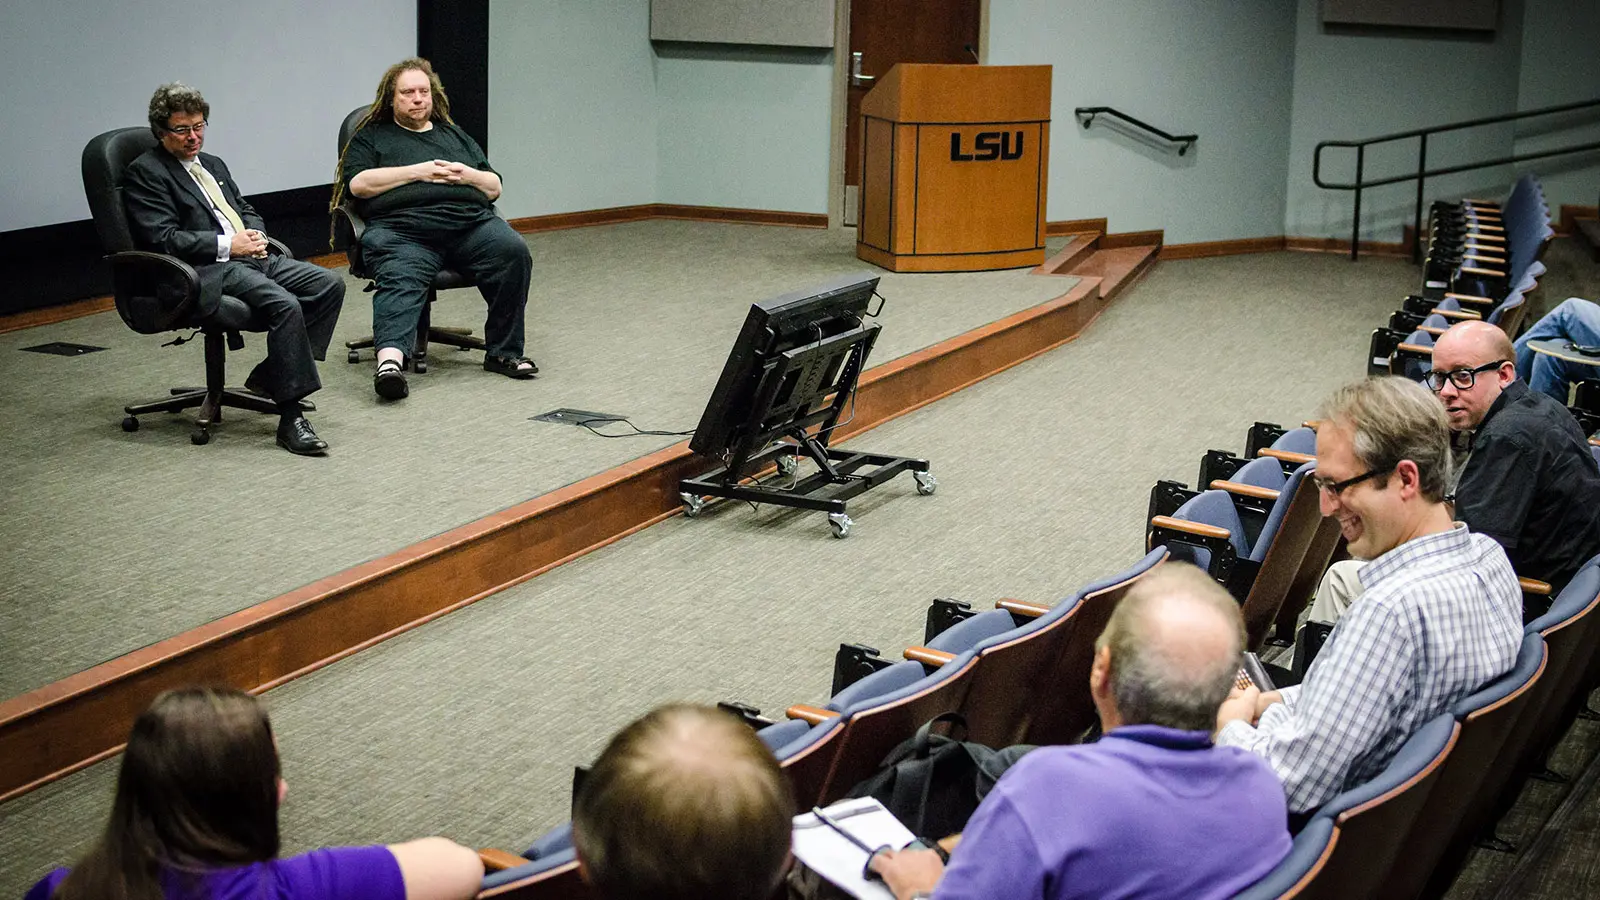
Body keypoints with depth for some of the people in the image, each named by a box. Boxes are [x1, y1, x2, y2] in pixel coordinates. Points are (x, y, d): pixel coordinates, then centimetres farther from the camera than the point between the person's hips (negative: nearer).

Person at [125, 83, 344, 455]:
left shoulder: (213, 165, 25)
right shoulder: (144, 173, -1)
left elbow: (248, 211, 28)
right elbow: (163, 239, -12)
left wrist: (256, 235, 3)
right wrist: (228, 245, -15)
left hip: (253, 257, 9)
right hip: (209, 271, -9)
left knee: (330, 284, -10)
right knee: (286, 305, -31)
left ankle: (269, 375, -4)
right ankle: (290, 418, -28)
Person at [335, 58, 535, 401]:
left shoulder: (455, 136, 33)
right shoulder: (371, 137, 22)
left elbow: (494, 188, 28)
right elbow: (359, 184, 3)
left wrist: (468, 176, 5)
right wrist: (417, 172, -2)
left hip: (471, 222, 3)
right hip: (402, 228, -3)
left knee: (513, 251, -26)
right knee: (401, 280, -35)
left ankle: (504, 352, -20)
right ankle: (390, 358, -59)